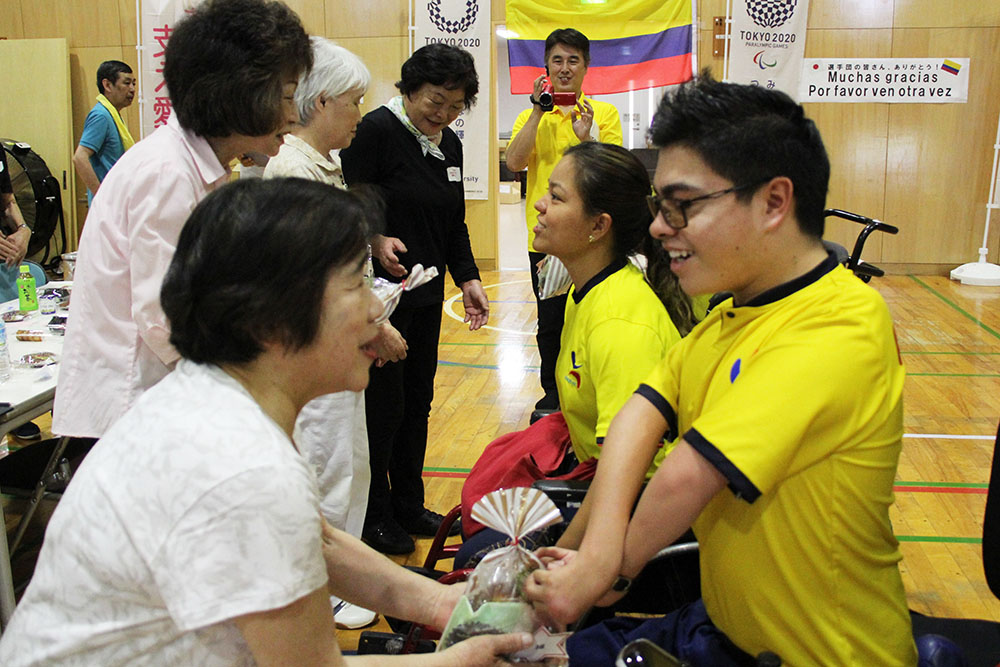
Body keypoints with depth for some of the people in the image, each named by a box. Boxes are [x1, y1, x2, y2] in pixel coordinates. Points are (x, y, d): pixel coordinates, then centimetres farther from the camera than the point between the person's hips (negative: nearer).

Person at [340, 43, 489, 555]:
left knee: (418, 401, 13)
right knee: (384, 405, -1)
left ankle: (408, 504, 28)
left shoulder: (449, 145, 12)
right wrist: (375, 242, -28)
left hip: (427, 293, 8)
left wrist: (468, 279, 9)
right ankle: (374, 515, 16)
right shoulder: (376, 130, -11)